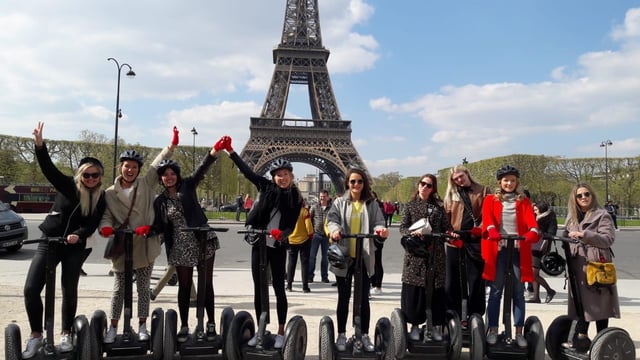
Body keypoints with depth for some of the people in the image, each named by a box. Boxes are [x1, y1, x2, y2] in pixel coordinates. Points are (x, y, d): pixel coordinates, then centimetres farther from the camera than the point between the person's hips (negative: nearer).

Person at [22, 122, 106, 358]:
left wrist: (78, 235, -26)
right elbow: (48, 169, -16)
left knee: (69, 291, 8)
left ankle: (66, 335, 24)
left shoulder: (100, 197, -1)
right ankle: (36, 335, 11)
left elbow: (92, 224, -6)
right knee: (31, 288, -6)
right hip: (49, 241, 0)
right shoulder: (68, 185, -3)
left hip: (75, 248, 0)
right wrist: (40, 145, -31)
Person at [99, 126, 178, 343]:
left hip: (145, 245, 0)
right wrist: (106, 227, -23)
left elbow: (157, 165, -2)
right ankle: (113, 328, 22)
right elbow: (106, 216, 0)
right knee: (119, 289, 10)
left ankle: (142, 326, 22)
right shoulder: (110, 193, 4)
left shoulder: (147, 184, 4)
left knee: (143, 288, 10)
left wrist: (172, 145, -11)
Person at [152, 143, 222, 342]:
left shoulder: (187, 186, 1)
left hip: (203, 241, -2)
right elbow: (159, 227, 8)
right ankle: (184, 326, 21)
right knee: (184, 286, 9)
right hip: (181, 247, 2)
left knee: (206, 283, 4)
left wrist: (214, 151, -29)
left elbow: (202, 169, -14)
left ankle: (211, 322, 14)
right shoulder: (160, 201, 8)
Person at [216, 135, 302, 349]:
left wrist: (282, 234, -25)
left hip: (278, 248, -2)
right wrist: (229, 150, -2)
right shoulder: (266, 187, 1)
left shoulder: (296, 199, -2)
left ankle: (281, 332, 15)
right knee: (258, 288, 8)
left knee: (278, 288, 3)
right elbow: (246, 170, 1)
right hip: (259, 244, 2)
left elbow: (292, 226, -4)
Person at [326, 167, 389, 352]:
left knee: (364, 298, 7)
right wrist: (335, 230, -30)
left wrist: (381, 230, -24)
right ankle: (341, 335, 19)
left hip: (364, 257, 1)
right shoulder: (339, 203, 4)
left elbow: (378, 223, 0)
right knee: (344, 297, 8)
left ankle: (365, 336, 19)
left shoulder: (372, 204, 7)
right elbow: (332, 219, -7)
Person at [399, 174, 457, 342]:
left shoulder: (438, 207, 13)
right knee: (414, 290, -2)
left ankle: (434, 326, 15)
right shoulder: (410, 206, 8)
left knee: (436, 290, 3)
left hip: (435, 253, 2)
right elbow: (403, 227, 0)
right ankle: (415, 326, 11)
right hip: (415, 252, -2)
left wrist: (450, 234, -10)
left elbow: (446, 227, 11)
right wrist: (413, 232, -19)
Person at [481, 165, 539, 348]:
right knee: (496, 291, 3)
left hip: (518, 249, 1)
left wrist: (533, 232, -27)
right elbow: (487, 217, -9)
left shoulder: (524, 201, 13)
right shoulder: (490, 200, 9)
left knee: (518, 292, 5)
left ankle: (519, 332, 13)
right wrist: (492, 231, -30)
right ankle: (493, 330, 11)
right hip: (497, 249, -1)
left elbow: (530, 219, -5)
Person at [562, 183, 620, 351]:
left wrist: (584, 234, -21)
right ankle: (582, 336, 13)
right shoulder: (572, 217, 16)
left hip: (597, 264, -5)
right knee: (580, 300, 7)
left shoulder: (602, 215, -2)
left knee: (599, 302, -1)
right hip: (578, 266, 5)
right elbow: (566, 236, 21)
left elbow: (608, 239, -13)